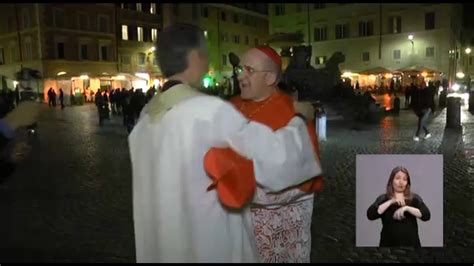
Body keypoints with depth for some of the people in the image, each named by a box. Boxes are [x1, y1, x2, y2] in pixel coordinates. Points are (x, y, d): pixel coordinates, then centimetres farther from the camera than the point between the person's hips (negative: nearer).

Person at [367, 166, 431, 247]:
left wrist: (407, 208, -20)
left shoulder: (414, 198, 6)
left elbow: (426, 215, -7)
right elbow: (370, 215, -12)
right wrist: (391, 202, -18)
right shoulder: (383, 199, 3)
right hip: (389, 244, -1)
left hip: (411, 244, 1)